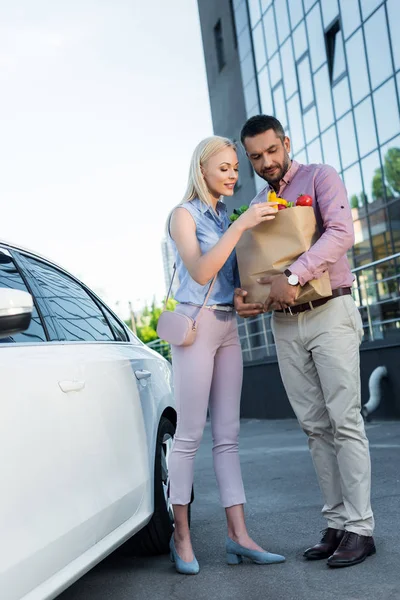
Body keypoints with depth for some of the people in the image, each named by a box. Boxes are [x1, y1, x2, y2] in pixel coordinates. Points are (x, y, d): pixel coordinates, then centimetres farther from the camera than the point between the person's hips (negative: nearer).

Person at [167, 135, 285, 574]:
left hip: (228, 326, 7)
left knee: (227, 435, 3)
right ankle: (181, 536, 7)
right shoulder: (184, 214, -3)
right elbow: (200, 271, -17)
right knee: (189, 436, -4)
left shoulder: (225, 217, 17)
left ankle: (238, 535, 5)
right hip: (195, 323, -7)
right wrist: (241, 226, -21)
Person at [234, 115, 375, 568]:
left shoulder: (319, 177, 0)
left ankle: (359, 527, -1)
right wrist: (243, 295, -2)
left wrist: (292, 276, -26)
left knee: (344, 421, -7)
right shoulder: (255, 204, 17)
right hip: (284, 323, 6)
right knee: (315, 427, 5)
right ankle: (336, 523, 11)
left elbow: (341, 233, -17)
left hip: (329, 313, -6)